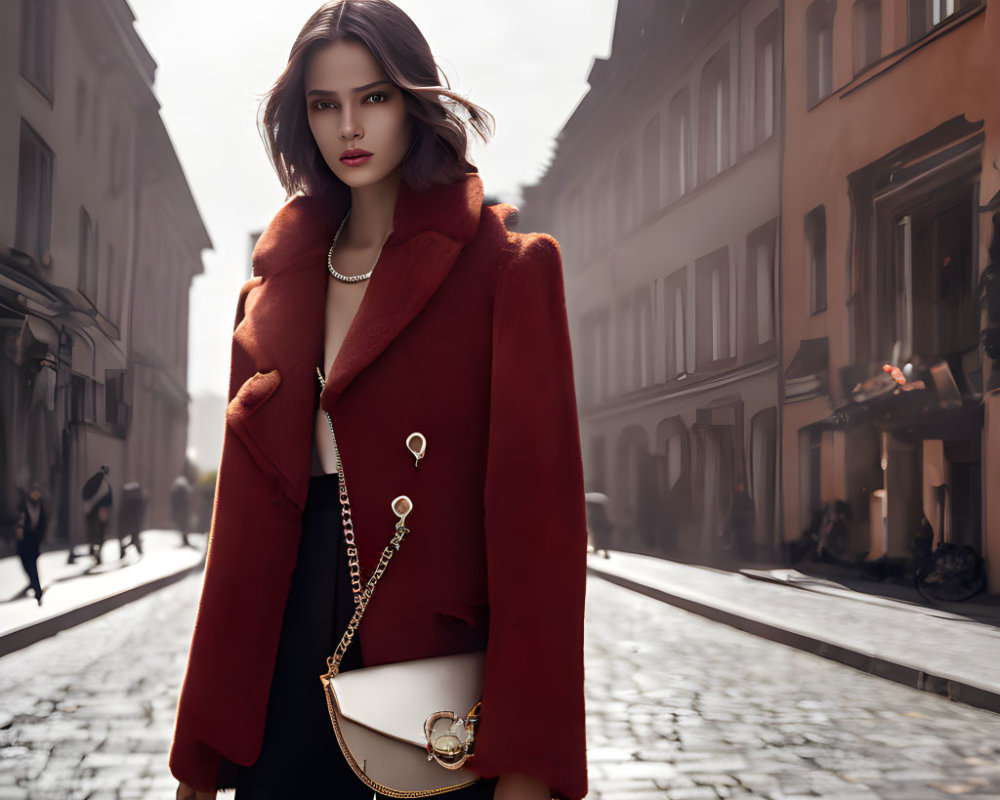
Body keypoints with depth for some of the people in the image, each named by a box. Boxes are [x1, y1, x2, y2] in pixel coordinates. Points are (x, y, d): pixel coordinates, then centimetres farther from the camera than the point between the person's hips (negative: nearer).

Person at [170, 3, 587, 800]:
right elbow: (244, 516, 10)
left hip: (443, 657, -4)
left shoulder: (506, 267, -3)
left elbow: (540, 501, -10)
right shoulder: (272, 289, 11)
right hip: (291, 653, 4)